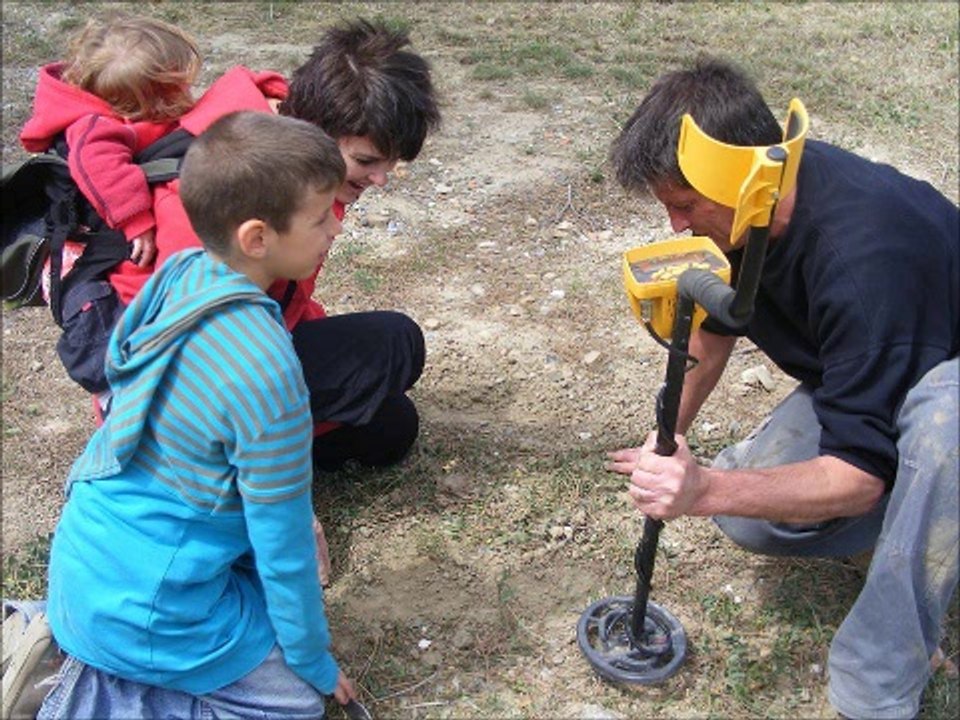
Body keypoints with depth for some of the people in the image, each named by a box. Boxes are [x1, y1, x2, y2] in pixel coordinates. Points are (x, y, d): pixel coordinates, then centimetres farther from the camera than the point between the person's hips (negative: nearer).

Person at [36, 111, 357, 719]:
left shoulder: (181, 273, -5)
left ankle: (54, 630, 16)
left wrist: (293, 508, 20)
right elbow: (285, 545, -18)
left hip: (85, 551, 8)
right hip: (143, 605, -8)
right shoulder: (267, 373, -29)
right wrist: (317, 664, -1)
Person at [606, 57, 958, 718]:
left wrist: (705, 490, -44)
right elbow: (716, 322, 7)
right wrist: (669, 439, 8)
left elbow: (860, 475, -36)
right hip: (857, 375, 7)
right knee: (749, 519, -10)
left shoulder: (864, 254, -40)